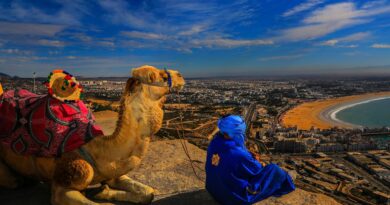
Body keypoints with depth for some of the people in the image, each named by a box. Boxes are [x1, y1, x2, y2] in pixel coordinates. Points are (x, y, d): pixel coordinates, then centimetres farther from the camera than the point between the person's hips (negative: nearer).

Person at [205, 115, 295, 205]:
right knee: (273, 169, 3)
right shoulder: (238, 154, -34)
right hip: (236, 196, -7)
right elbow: (256, 168, -12)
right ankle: (285, 185, 37)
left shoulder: (214, 142, -13)